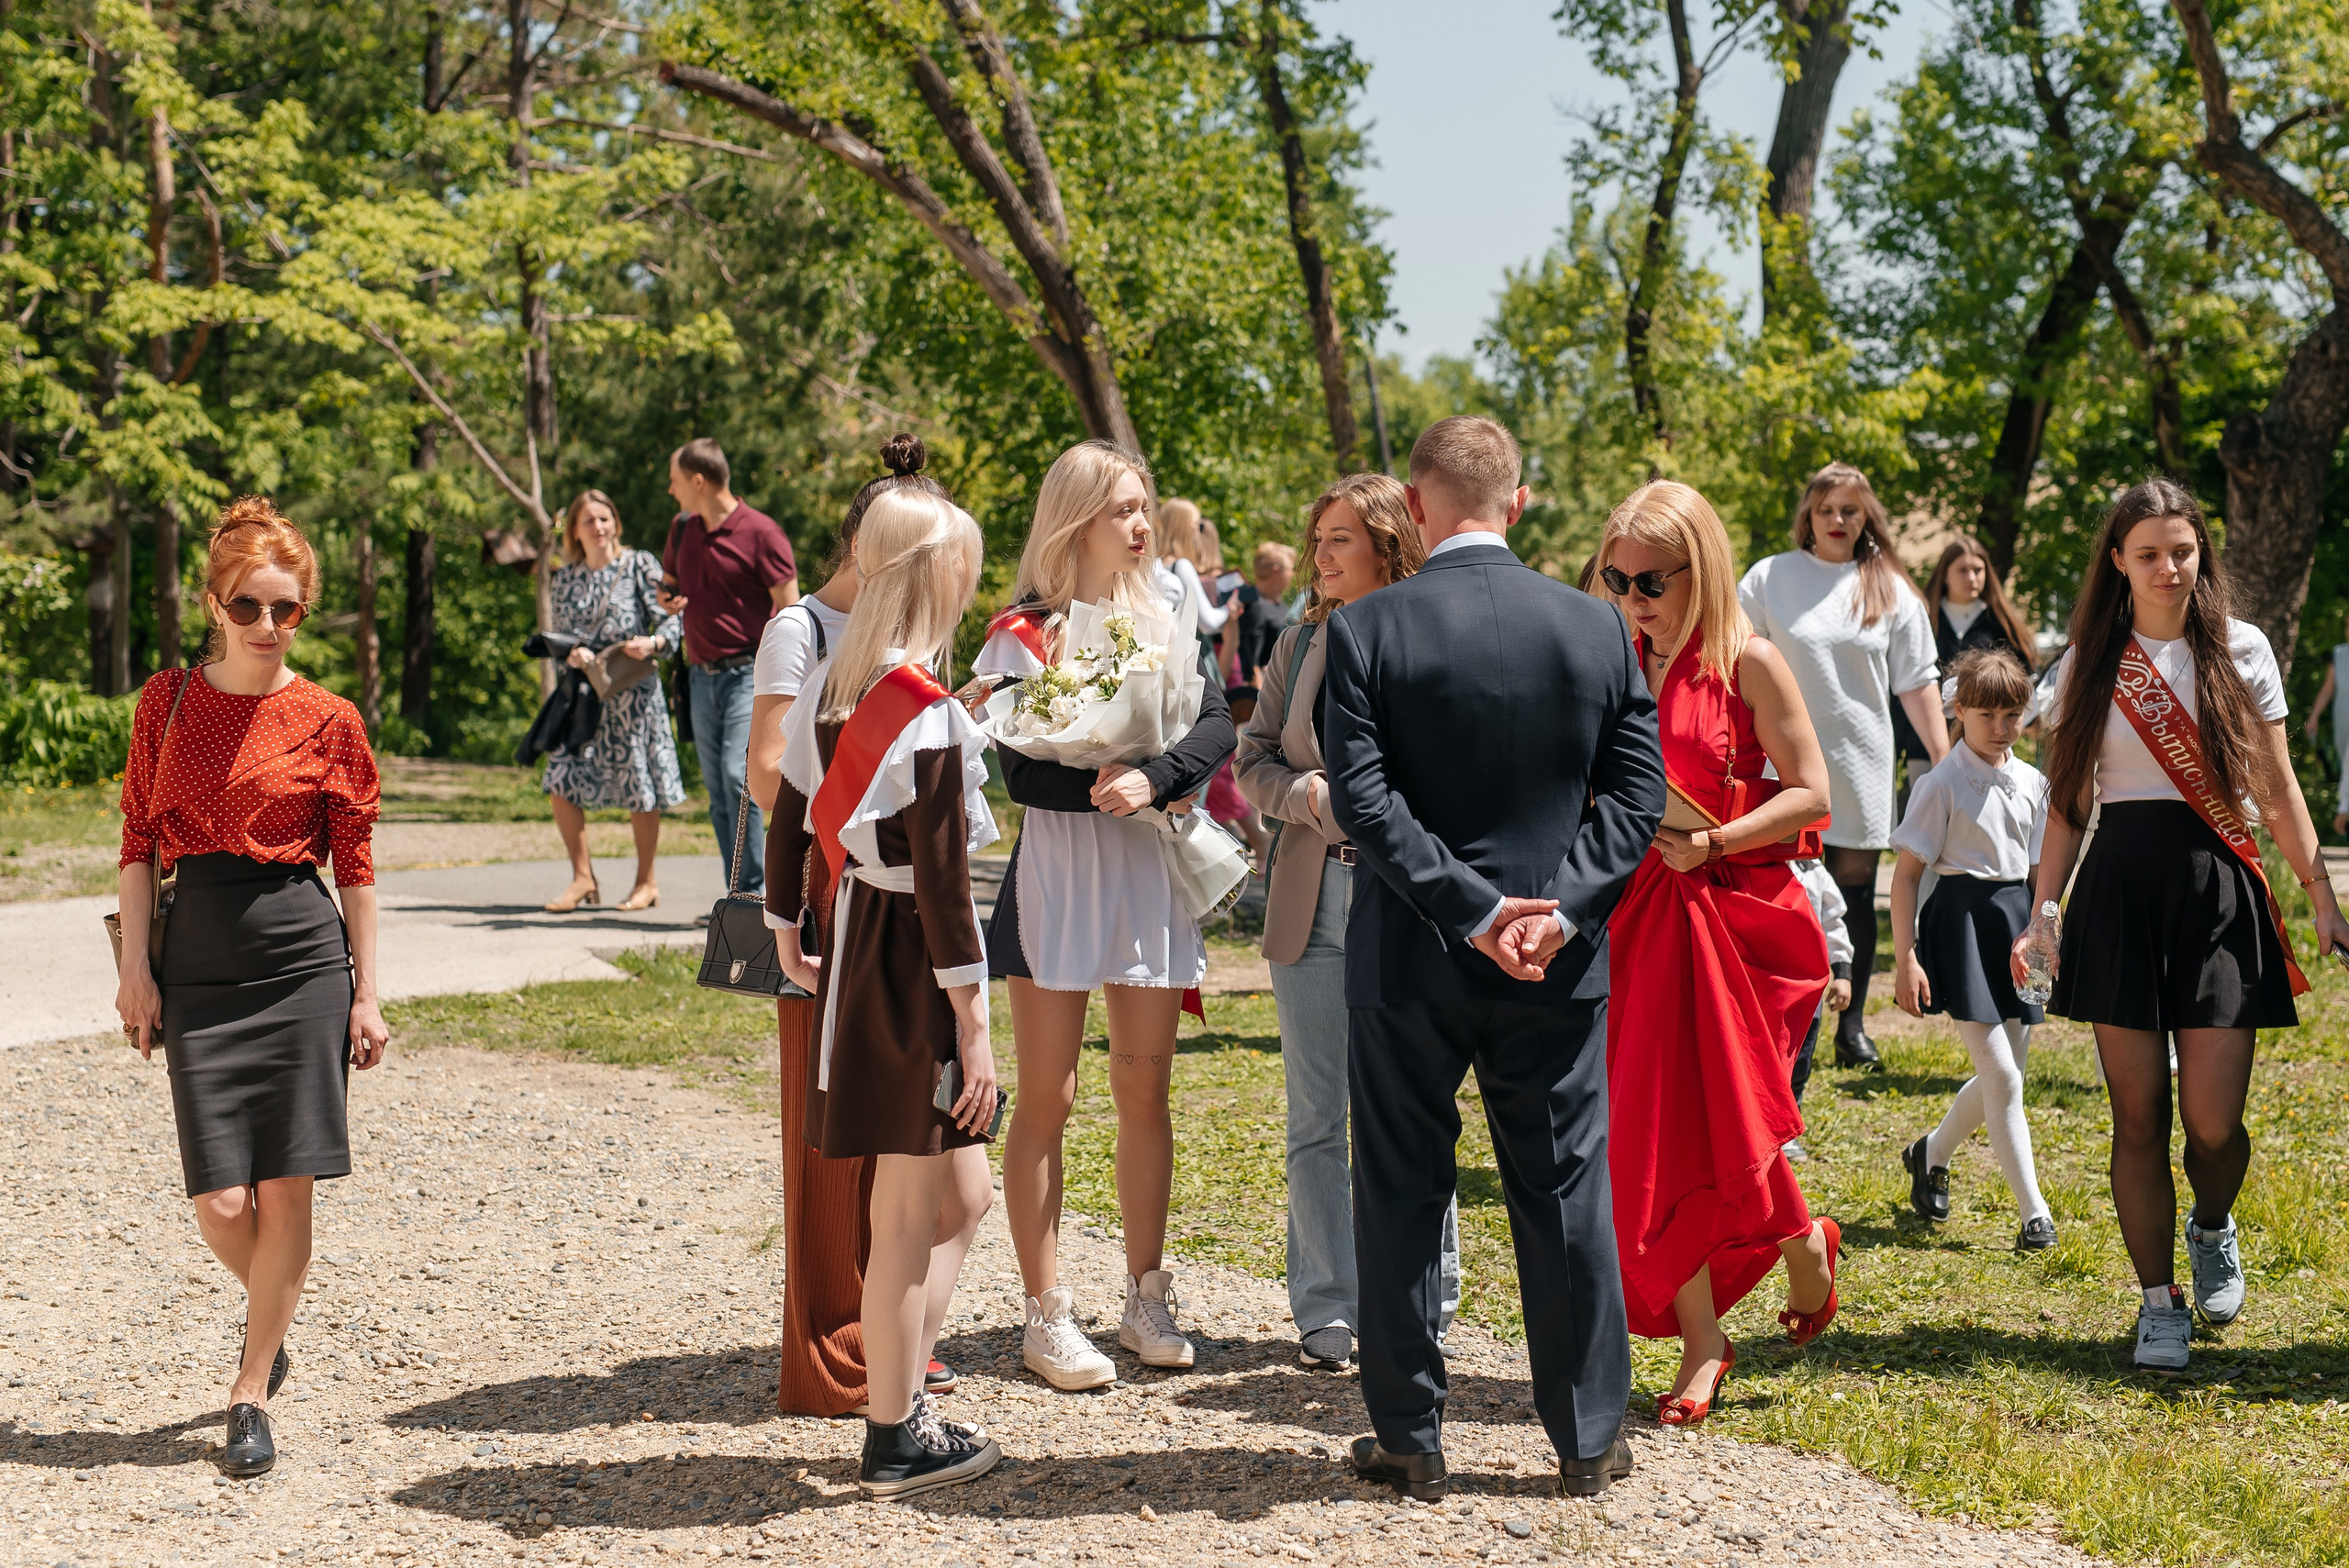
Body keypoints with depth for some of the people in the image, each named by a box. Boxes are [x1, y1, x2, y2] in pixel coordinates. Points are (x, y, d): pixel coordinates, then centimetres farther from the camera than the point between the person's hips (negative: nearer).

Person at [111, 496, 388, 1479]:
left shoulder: (329, 724, 0)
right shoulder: (168, 701, 5)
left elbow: (355, 867, 4)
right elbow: (139, 841, 7)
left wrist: (366, 993, 2)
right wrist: (135, 967, 0)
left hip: (301, 960, -1)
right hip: (197, 964, 1)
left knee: (285, 1193, -1)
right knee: (221, 1204, -3)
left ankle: (251, 1394, 12)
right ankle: (273, 1311, 30)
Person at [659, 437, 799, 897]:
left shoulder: (760, 532, -8)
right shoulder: (682, 528, 13)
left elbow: (790, 609, -9)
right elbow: (668, 581, 30)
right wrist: (667, 600, 4)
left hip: (747, 673, -7)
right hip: (702, 676, 7)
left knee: (737, 774, -20)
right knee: (717, 788, 6)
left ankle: (752, 888, -16)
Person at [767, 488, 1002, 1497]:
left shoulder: (833, 690, 7)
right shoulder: (928, 716, -18)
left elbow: (789, 815, 14)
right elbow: (941, 880, -20)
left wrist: (786, 932, 27)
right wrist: (973, 1024, -17)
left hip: (856, 940, 9)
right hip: (913, 962, -9)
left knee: (965, 1194, 17)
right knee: (909, 1215, 1)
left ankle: (903, 1406, 21)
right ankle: (895, 1442, 9)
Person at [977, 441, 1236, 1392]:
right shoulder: (1023, 633, -3)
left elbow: (1217, 725, -5)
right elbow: (1022, 773, -11)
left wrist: (1153, 779, -21)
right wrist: (1114, 790, -20)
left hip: (1150, 875, 4)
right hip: (1059, 875, -4)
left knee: (1146, 1090, 9)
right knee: (1047, 1098, -1)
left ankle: (1146, 1301, 19)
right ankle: (1047, 1316, 5)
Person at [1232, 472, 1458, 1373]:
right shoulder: (1299, 646, 10)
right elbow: (1253, 760, 11)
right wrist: (1308, 795, -7)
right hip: (1312, 900, 4)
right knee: (1315, 1119, 8)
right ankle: (1327, 1314, 18)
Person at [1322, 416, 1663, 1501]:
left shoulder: (1365, 629, -8)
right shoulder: (1597, 627, 0)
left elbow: (1359, 797, -15)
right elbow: (1637, 792, -3)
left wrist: (1471, 909, -14)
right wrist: (1558, 910, -8)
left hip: (1409, 963, -2)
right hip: (1559, 965, 2)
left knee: (1402, 1196, 9)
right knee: (1567, 1194, 11)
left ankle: (1409, 1438, 16)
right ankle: (1590, 1438, 18)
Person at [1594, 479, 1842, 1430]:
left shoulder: (1748, 664, -5)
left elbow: (1809, 792, -9)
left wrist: (1710, 841, -18)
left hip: (1733, 910, -5)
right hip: (1636, 915, 5)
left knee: (1720, 1120, -6)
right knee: (1647, 1132, 0)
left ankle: (1802, 1243, 28)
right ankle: (1701, 1343, 9)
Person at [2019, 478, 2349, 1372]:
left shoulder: (2241, 651, 5)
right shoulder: (2088, 665, 7)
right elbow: (2067, 802, 9)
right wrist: (2042, 914, 0)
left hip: (2218, 889, -1)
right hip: (2120, 888, 1)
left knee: (2213, 1118, -7)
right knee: (2138, 1114, 0)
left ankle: (2212, 1229, 27)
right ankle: (2159, 1301, 13)